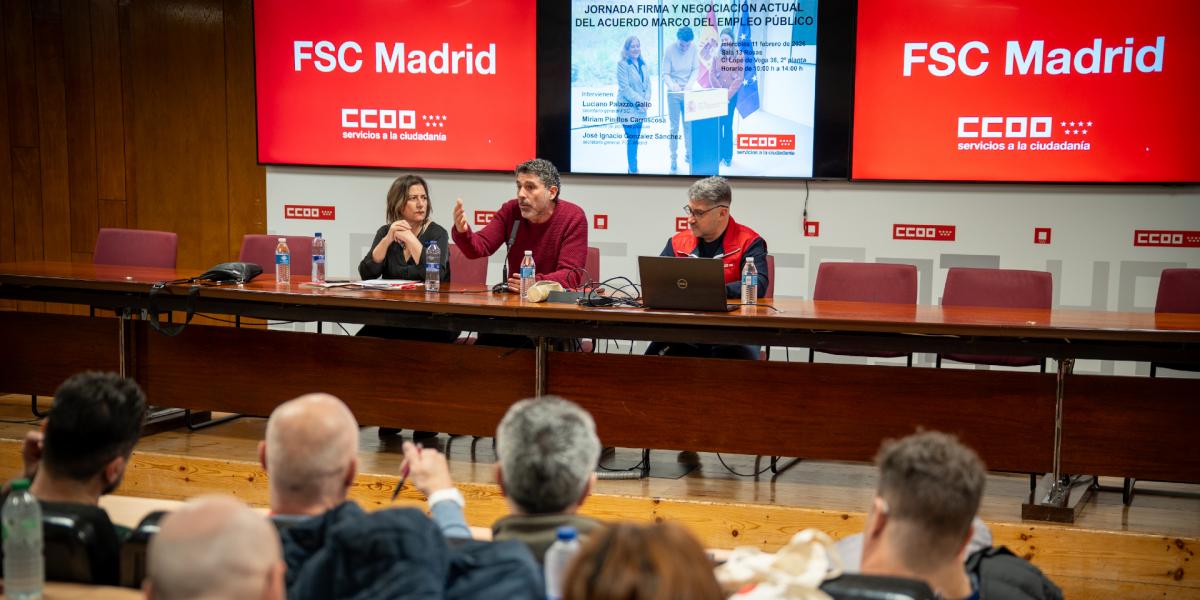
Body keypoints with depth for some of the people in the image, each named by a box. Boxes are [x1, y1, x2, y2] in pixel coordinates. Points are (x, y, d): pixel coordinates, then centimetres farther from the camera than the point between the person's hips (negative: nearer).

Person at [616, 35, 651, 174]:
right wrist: (640, 101, -16)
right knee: (632, 139, -8)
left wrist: (646, 100, -5)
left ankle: (632, 168, 20)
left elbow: (647, 84, 11)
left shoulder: (642, 64, 12)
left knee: (635, 139, 11)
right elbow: (625, 88, -15)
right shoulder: (622, 65, -10)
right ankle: (633, 170, -4)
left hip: (640, 109, 7)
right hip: (628, 108, -6)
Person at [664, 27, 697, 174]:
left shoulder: (693, 49, -5)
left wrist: (689, 83, -17)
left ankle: (688, 155, 22)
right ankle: (673, 161, 7)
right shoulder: (669, 50, -14)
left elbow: (695, 70, 1)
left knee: (689, 126, 6)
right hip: (674, 94, -3)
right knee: (674, 128, 1)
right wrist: (672, 85, -32)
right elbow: (665, 74, -12)